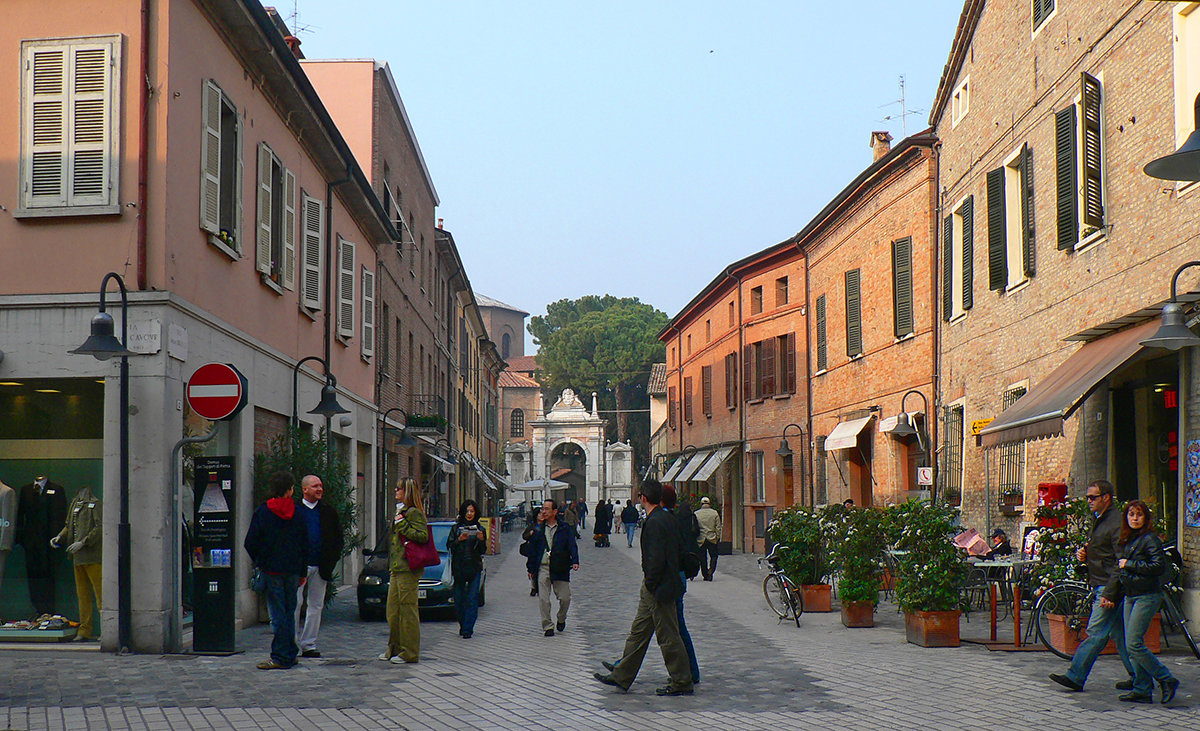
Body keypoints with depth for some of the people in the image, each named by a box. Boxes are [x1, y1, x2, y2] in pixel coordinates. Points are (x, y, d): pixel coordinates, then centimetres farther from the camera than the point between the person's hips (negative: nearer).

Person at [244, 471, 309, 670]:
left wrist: (259, 562, 11)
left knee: (277, 614, -3)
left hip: (272, 570, -3)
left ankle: (281, 658, -3)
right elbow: (305, 544, 6)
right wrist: (302, 572, 13)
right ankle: (290, 654, 19)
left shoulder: (262, 512, -5)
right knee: (289, 612, 13)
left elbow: (250, 543, -6)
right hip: (293, 570, 3)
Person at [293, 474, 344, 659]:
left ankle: (309, 644, 12)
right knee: (295, 604, -4)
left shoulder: (328, 511, 11)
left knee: (316, 606, 6)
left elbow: (339, 538, 14)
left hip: (320, 567, 4)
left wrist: (331, 560, 3)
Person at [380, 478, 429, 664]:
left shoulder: (414, 513, -10)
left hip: (408, 568, -10)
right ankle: (395, 648, 22)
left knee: (407, 609, -6)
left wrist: (402, 525, -17)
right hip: (397, 568, 10)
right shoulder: (402, 511, 21)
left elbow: (423, 536, -21)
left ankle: (409, 652, -1)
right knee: (393, 609, 13)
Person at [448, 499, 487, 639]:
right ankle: (462, 625, 22)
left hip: (474, 567, -1)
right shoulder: (456, 527, 9)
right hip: (458, 567, 1)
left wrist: (481, 540, -12)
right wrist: (459, 540, -16)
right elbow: (449, 546, 1)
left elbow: (483, 551, 7)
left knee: (472, 599, -8)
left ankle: (467, 629, -7)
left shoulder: (480, 529, 9)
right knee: (459, 599, 4)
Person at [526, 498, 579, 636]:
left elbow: (572, 546, 0)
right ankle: (548, 626, 7)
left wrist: (575, 561, -15)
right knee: (543, 599, -3)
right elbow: (532, 550, 13)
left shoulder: (565, 529, 4)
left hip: (560, 569, -1)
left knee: (565, 598, 0)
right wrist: (531, 569, 10)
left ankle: (561, 619, 28)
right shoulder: (538, 530, 10)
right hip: (542, 569, 1)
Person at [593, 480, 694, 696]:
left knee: (668, 636, -1)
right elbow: (676, 551, 15)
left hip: (657, 588, -10)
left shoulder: (655, 522, -19)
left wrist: (651, 584, -13)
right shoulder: (668, 518, 10)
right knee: (639, 631, 15)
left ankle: (682, 683, 7)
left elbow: (656, 559, -24)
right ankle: (621, 676, 22)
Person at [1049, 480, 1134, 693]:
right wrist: (1083, 554, 9)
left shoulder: (1116, 522, -14)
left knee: (1095, 633, -7)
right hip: (1100, 587, 10)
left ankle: (1075, 677, -7)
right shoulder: (1099, 520, 18)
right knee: (1119, 634, 11)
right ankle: (1138, 677, 16)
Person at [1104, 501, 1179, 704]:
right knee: (1132, 645, 6)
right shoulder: (1128, 540, 15)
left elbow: (1159, 566, -20)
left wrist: (1130, 565, -15)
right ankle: (1142, 690, 11)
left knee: (1134, 645, -13)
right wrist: (1110, 595, 19)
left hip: (1146, 597, -9)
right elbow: (1120, 569, 23)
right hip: (1130, 597, 9)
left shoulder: (1150, 539, -11)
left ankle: (1167, 680, -1)